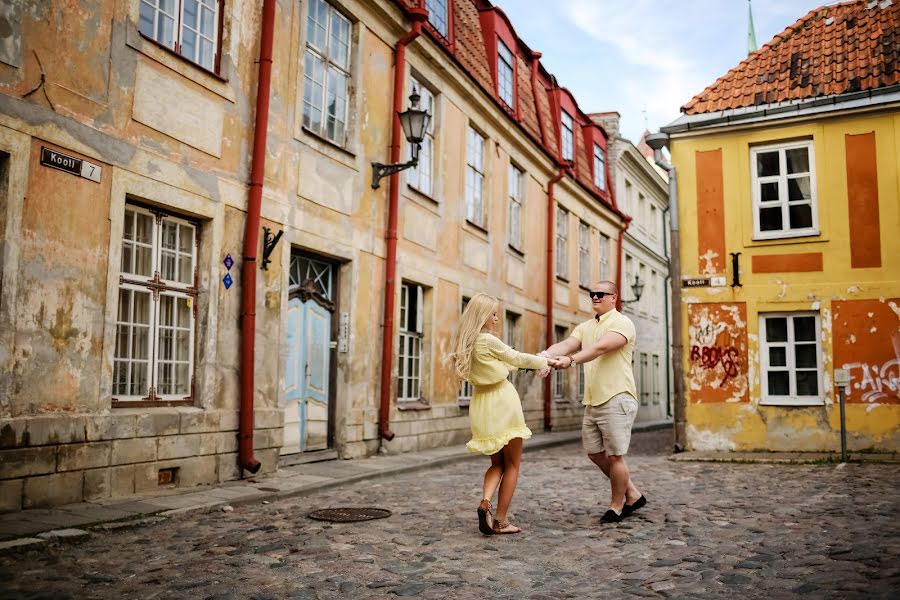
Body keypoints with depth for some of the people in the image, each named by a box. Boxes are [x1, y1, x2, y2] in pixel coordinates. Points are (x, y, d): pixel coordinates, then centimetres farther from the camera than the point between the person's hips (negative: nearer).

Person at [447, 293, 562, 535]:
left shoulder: (466, 343, 10)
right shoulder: (488, 340, -15)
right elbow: (516, 358, -2)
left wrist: (537, 363, 26)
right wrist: (546, 362, 15)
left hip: (481, 405, 7)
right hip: (502, 402, -7)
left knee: (497, 463, 19)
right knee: (512, 465, 7)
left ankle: (485, 501, -6)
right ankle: (500, 521, 8)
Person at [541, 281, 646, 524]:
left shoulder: (621, 322, -7)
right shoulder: (585, 327, 16)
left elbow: (600, 348, -24)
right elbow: (566, 344, -2)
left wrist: (571, 360, -39)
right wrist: (545, 354, -24)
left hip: (616, 398, -8)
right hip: (593, 401, 8)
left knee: (615, 456, -1)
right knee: (595, 453, 13)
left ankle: (616, 506, 17)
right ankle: (633, 495, 29)